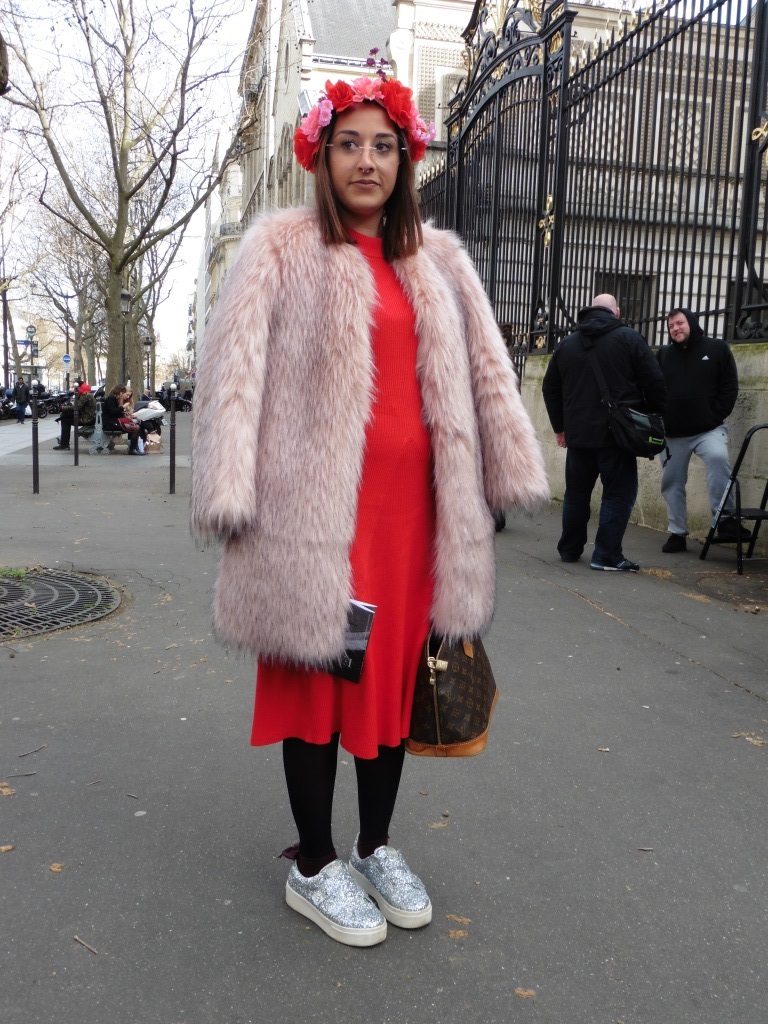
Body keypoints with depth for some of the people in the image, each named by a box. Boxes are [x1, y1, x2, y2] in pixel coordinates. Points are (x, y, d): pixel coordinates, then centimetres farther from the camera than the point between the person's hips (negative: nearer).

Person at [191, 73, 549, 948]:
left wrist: (504, 475, 5)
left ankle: (376, 846, 32)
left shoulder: (437, 261, 16)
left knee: (398, 670, 12)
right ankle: (314, 867, 23)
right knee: (318, 675, 4)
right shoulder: (281, 247, 2)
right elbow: (234, 370, -6)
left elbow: (484, 371, 13)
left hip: (412, 501, 5)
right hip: (317, 506, -4)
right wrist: (231, 494, -15)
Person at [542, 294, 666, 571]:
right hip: (617, 433, -4)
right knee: (619, 493, 1)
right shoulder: (629, 339, -3)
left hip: (578, 433, 5)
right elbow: (654, 383, -5)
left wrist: (560, 427, 22)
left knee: (576, 492, 15)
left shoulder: (567, 343, 11)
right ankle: (607, 555, -4)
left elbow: (550, 388, 15)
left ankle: (569, 549, 22)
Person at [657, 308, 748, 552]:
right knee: (671, 483, 5)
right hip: (673, 433, 4)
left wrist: (717, 416, -9)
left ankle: (725, 520, -25)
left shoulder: (717, 349, 4)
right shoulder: (663, 355, 11)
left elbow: (730, 386, 1)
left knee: (718, 458, -32)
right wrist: (658, 421, -2)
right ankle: (677, 533, 17)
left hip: (709, 428, -3)